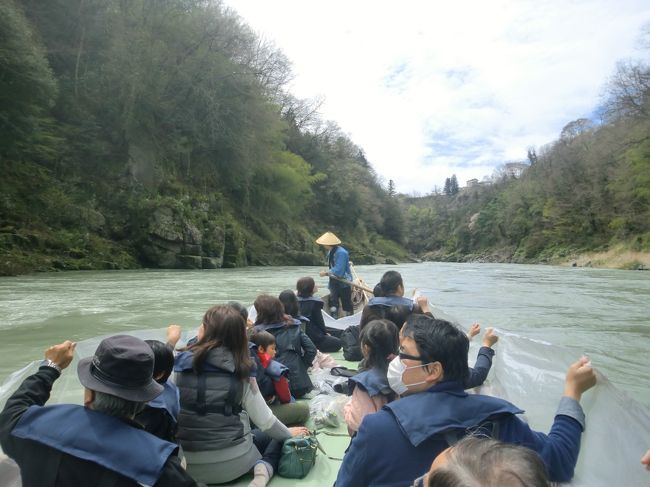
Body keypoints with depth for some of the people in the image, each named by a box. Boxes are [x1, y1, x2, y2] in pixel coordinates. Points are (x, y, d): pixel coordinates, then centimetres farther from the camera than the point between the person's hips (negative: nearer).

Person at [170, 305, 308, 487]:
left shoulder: (180, 363, -10)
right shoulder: (242, 371, -11)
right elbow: (264, 420, -4)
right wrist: (288, 433, 14)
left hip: (187, 462, 3)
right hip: (232, 462, -3)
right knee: (276, 437, 26)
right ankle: (263, 470, -3)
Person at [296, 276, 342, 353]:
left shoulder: (297, 301, 2)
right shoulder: (315, 302, -18)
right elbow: (319, 321, -12)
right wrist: (325, 332, 7)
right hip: (313, 336, -7)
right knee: (338, 342, 10)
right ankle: (317, 348, -8)